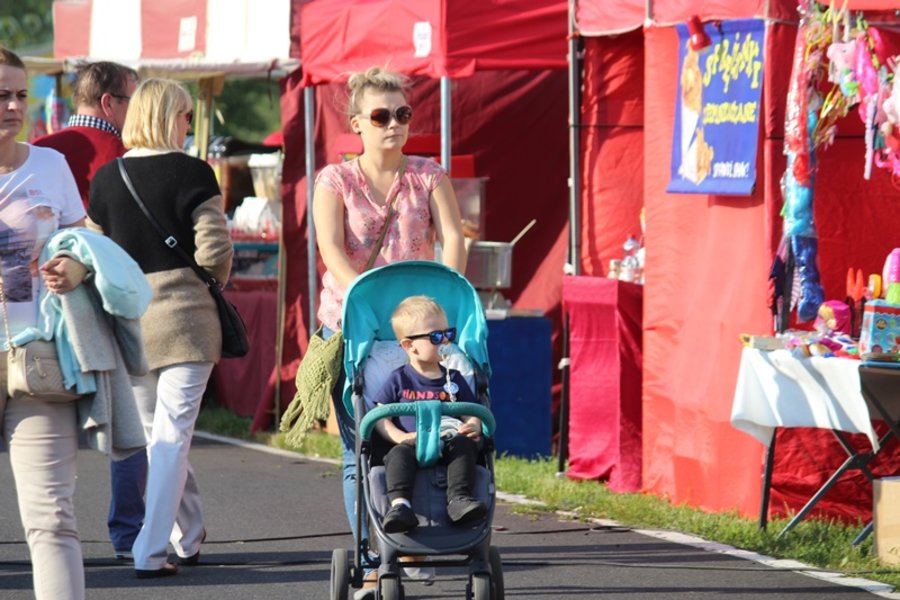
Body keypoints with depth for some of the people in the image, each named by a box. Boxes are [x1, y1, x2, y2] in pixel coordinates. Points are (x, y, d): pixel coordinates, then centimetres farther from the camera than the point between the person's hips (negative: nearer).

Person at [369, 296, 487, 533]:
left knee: (465, 444, -29)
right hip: (410, 443, -2)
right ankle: (399, 504, -52)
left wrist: (473, 426, -10)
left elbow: (472, 414, 16)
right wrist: (399, 436, -14)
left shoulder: (453, 380, 18)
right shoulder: (399, 380, 11)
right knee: (399, 453, -35)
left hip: (447, 444, 2)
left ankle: (459, 500, -42)